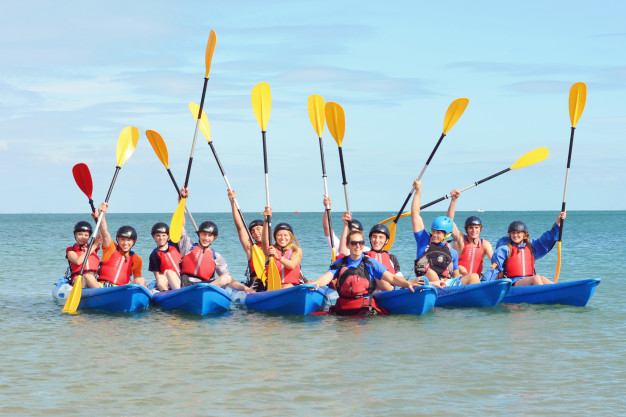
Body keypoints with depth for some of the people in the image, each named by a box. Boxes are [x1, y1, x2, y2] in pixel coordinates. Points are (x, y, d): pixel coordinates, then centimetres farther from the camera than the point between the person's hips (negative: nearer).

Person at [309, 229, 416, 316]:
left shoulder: (370, 263, 6)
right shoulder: (340, 263, 14)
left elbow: (391, 278, 1)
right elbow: (327, 277, 1)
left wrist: (407, 284, -16)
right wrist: (317, 283, -22)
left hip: (365, 307, -3)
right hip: (343, 307, 3)